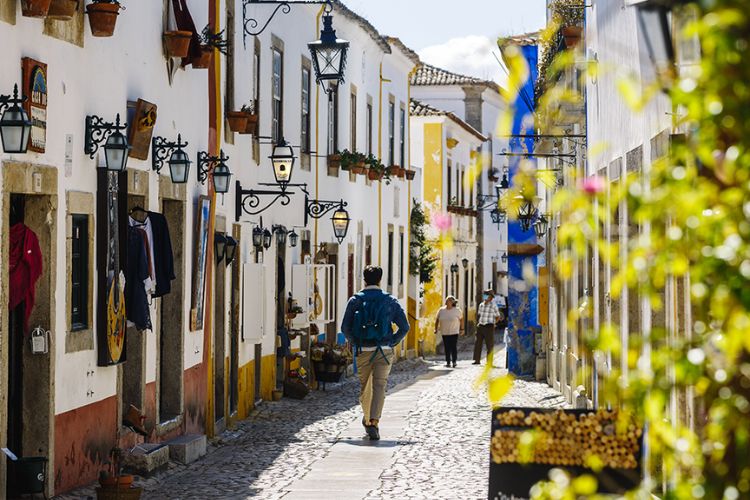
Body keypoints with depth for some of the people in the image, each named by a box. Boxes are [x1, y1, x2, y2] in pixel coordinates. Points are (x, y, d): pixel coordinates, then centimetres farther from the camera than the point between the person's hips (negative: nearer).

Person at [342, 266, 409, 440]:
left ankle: (367, 420, 31)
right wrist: (392, 342, 10)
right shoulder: (390, 301, 3)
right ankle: (373, 423, -21)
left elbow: (345, 327, -2)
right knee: (379, 386, -5)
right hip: (384, 351, -1)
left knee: (364, 387, 17)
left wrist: (355, 342, 12)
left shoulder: (355, 300, 3)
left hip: (362, 351, 1)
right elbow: (404, 326, -1)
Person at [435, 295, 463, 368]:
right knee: (447, 348, 2)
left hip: (454, 332, -3)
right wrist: (436, 329, 6)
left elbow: (461, 319, 4)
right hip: (444, 332, 3)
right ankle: (448, 362, 8)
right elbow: (437, 320, 9)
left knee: (454, 347, -5)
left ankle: (454, 362, 6)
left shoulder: (457, 310, -7)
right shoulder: (441, 310, 1)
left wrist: (462, 329, 5)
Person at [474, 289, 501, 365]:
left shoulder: (493, 305, -4)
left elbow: (498, 317, 2)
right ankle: (477, 360, 10)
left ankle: (489, 361, 3)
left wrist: (493, 323, -5)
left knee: (489, 345, -2)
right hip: (480, 327, 6)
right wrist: (478, 323, 13)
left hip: (489, 327, -6)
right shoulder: (481, 305, 12)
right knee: (477, 343, 4)